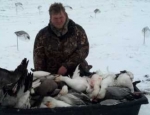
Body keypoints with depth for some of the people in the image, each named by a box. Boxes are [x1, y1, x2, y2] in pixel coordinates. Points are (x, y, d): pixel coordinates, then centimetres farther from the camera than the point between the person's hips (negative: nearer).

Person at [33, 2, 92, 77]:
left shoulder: (77, 30, 2)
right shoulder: (42, 34, 4)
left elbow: (83, 49, -5)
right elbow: (38, 58, 3)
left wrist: (66, 66, -14)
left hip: (77, 73, 0)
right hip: (52, 76, 0)